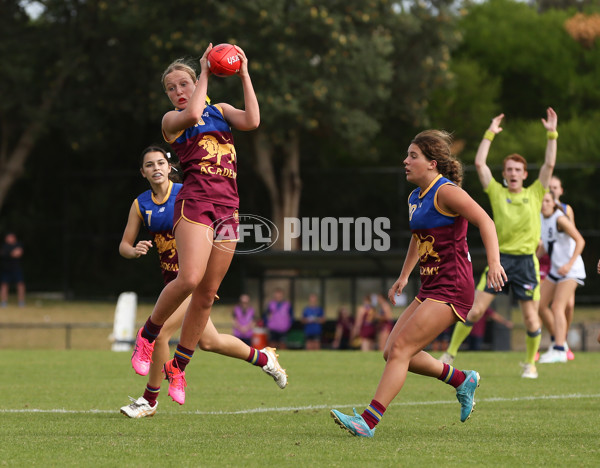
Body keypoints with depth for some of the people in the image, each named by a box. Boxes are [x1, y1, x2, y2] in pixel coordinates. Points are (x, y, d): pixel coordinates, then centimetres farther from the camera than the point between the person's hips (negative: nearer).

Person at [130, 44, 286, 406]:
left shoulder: (220, 110, 21)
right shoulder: (171, 119, 10)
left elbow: (252, 121, 0)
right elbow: (192, 114, -14)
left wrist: (244, 75, 2)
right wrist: (205, 72, -3)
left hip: (228, 207, 4)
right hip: (195, 200, -4)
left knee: (207, 294, 2)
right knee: (189, 279, -25)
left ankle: (178, 366, 13)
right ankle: (149, 334, -2)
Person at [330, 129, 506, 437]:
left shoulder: (446, 192, -13)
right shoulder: (415, 197, 14)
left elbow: (485, 222, -21)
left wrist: (494, 262, -33)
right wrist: (404, 276, 37)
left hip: (451, 289, -9)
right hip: (430, 289, 9)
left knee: (400, 349, -16)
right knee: (392, 351, 6)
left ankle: (368, 421, -18)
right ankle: (461, 380, 21)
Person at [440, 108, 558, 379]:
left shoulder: (534, 194, 9)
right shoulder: (497, 193, 8)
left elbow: (549, 165, 3)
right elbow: (480, 164, 2)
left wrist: (552, 134, -2)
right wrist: (490, 134, 3)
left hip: (526, 261, 0)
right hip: (500, 258, 0)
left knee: (531, 316, -2)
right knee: (475, 309, -6)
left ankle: (530, 363, 17)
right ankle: (450, 354, 5)